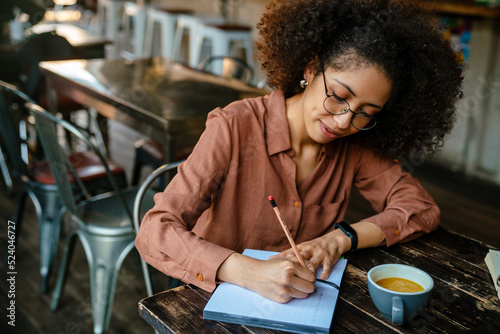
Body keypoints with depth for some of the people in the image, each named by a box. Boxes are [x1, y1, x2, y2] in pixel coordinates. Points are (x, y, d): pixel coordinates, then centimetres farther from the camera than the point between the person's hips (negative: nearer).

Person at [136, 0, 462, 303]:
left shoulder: (354, 145, -5)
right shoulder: (236, 128, -19)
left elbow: (422, 208, -2)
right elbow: (154, 233, -23)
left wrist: (340, 238, -17)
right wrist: (248, 271, -38)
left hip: (304, 300, 3)